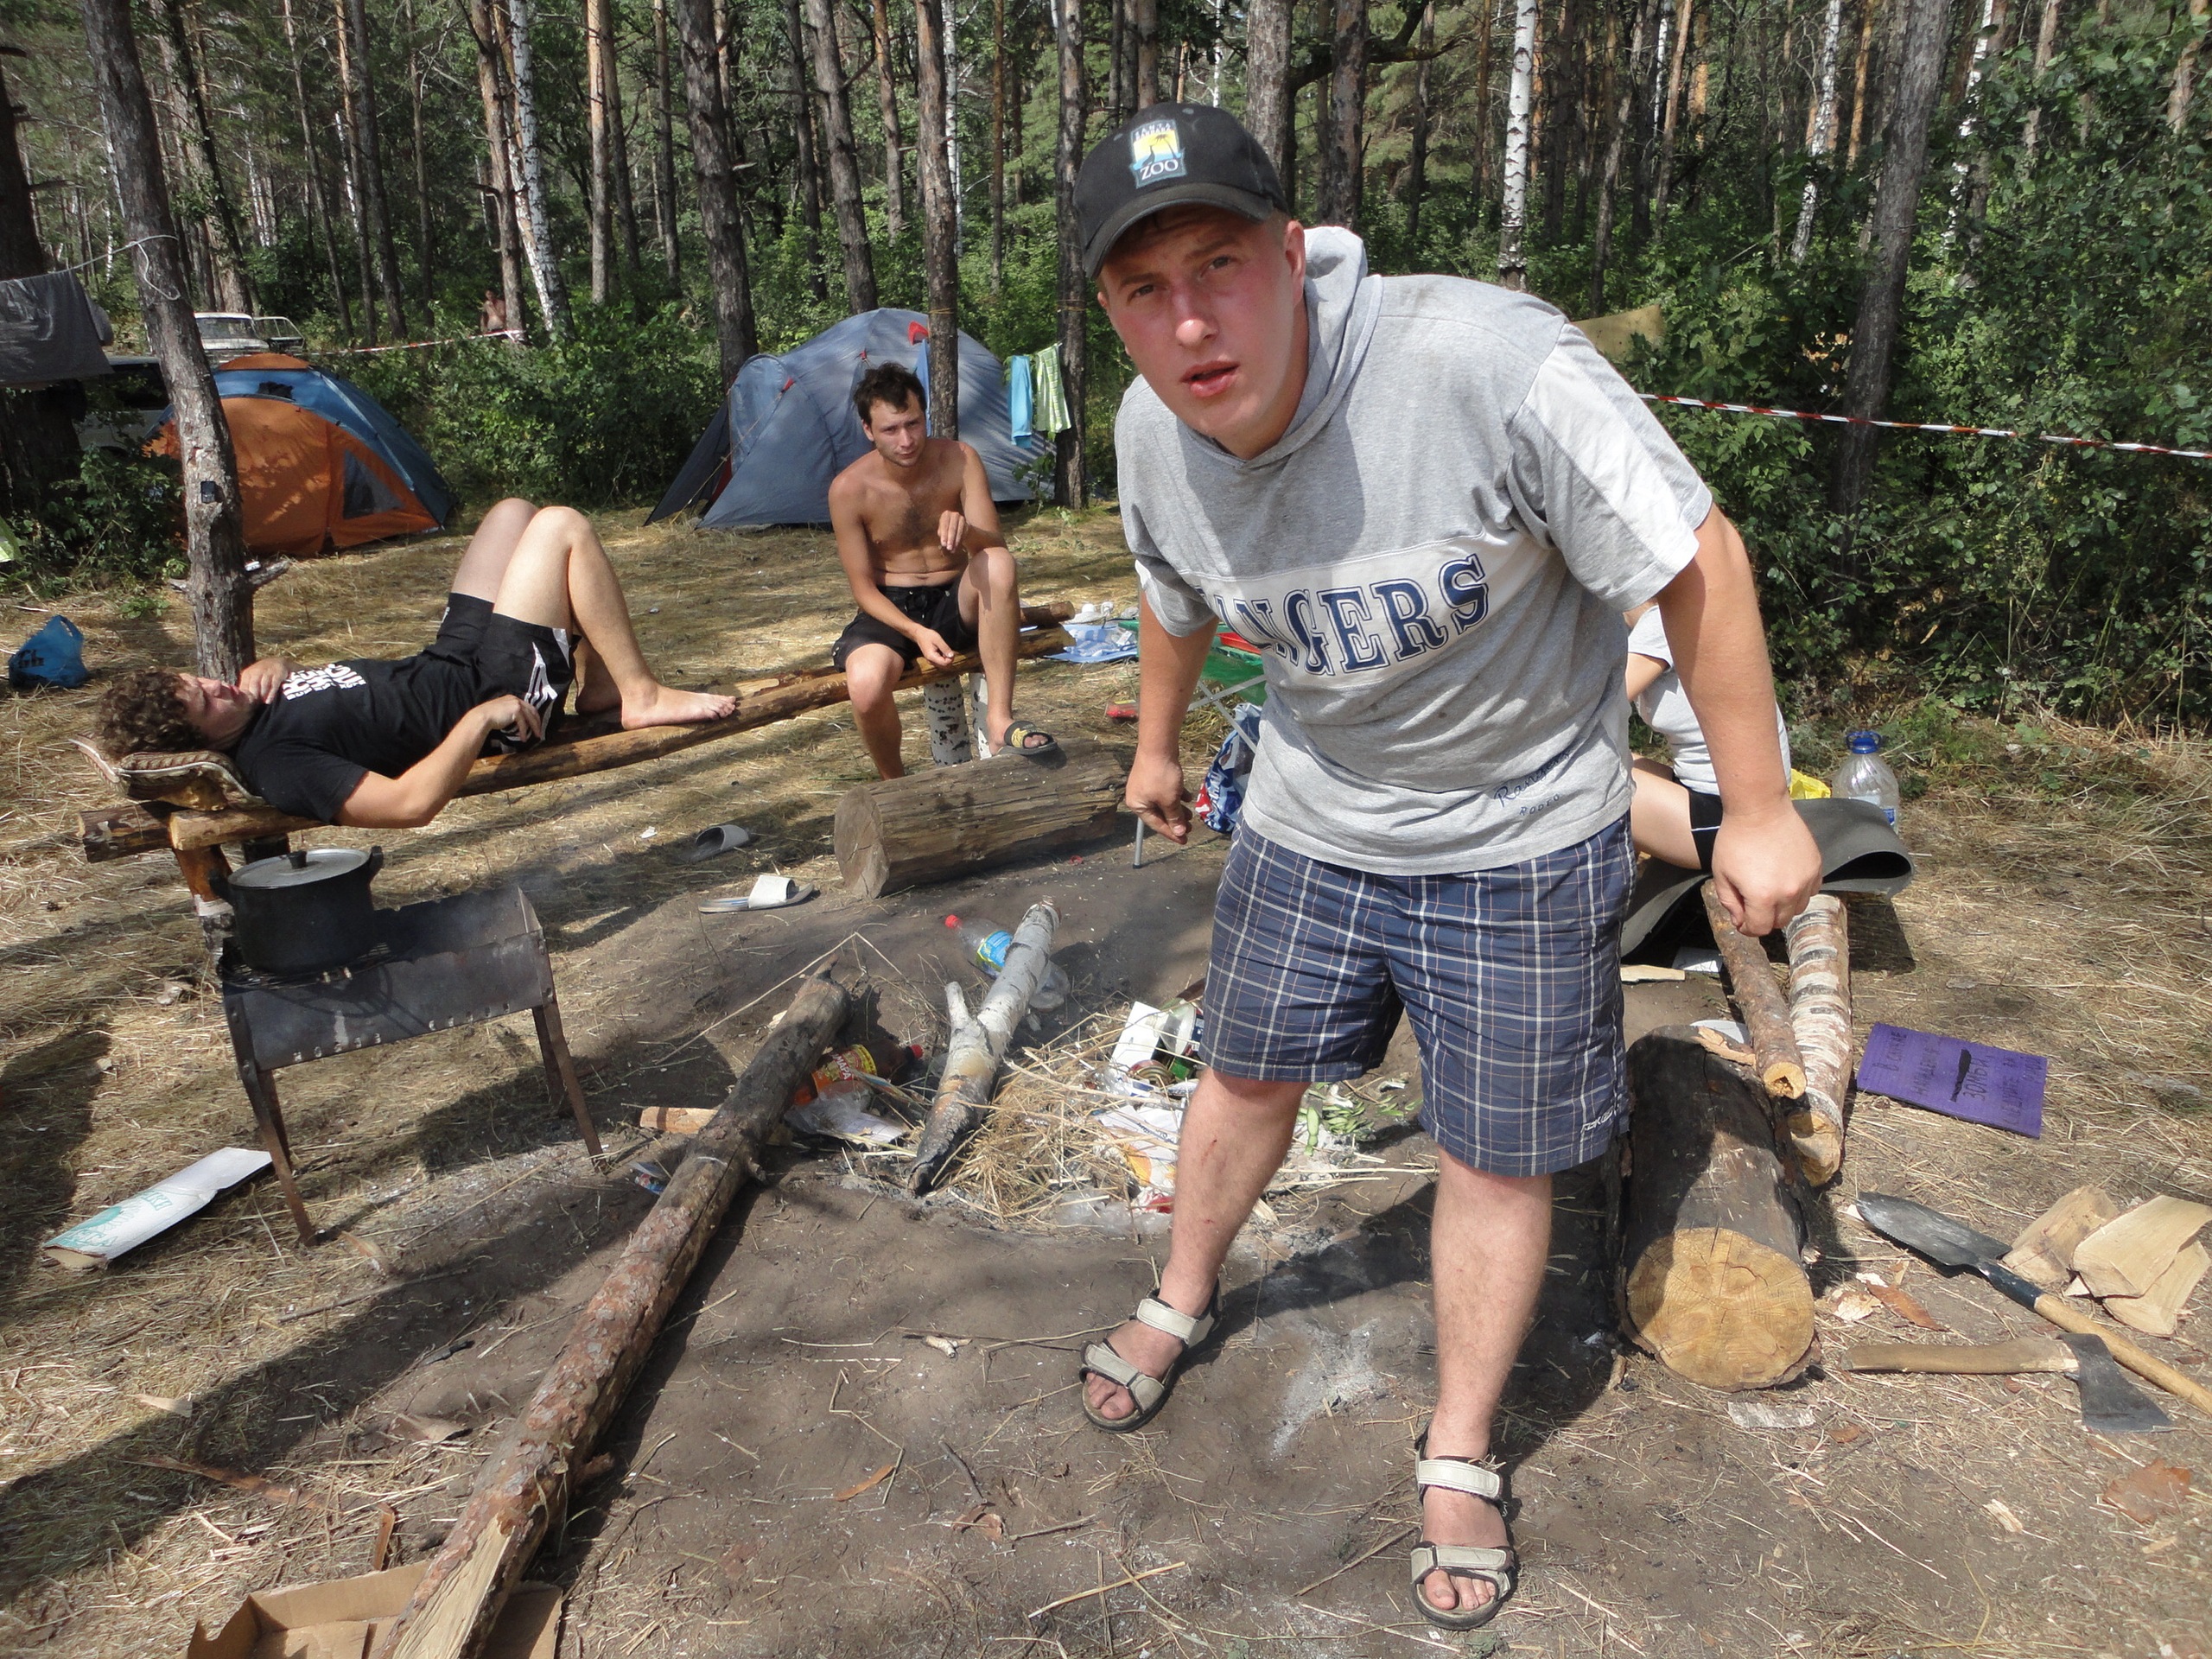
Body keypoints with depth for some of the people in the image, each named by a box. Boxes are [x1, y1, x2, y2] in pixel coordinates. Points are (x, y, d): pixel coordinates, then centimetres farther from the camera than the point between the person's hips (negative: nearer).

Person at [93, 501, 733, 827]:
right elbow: (409, 805, -37)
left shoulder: (254, 707, -2)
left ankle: (598, 685, 17)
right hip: (494, 691, -9)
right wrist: (480, 718, -31)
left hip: (446, 663, 9)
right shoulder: (274, 762, -28)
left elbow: (277, 668, 23)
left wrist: (264, 667, -2)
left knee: (514, 513, 18)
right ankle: (643, 696, -3)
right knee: (563, 527, -14)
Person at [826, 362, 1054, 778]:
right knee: (867, 684, -34)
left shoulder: (959, 461, -8)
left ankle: (999, 717, -29)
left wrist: (966, 531, -39)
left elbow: (996, 546, -15)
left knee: (998, 565, -33)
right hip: (891, 609, -1)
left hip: (957, 603, 1)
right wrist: (916, 632, -25)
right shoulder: (849, 489, -11)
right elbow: (863, 588, -8)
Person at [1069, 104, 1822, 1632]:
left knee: (1497, 1158, 8)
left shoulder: (1487, 360, -33)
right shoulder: (1154, 434, -13)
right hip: (1310, 820, 4)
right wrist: (1158, 747, 25)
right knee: (1247, 1072, 20)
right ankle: (1183, 1301, 50)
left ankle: (1461, 1457, 33)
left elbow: (1699, 560, -22)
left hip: (1520, 838, -4)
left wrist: (1758, 807, -16)